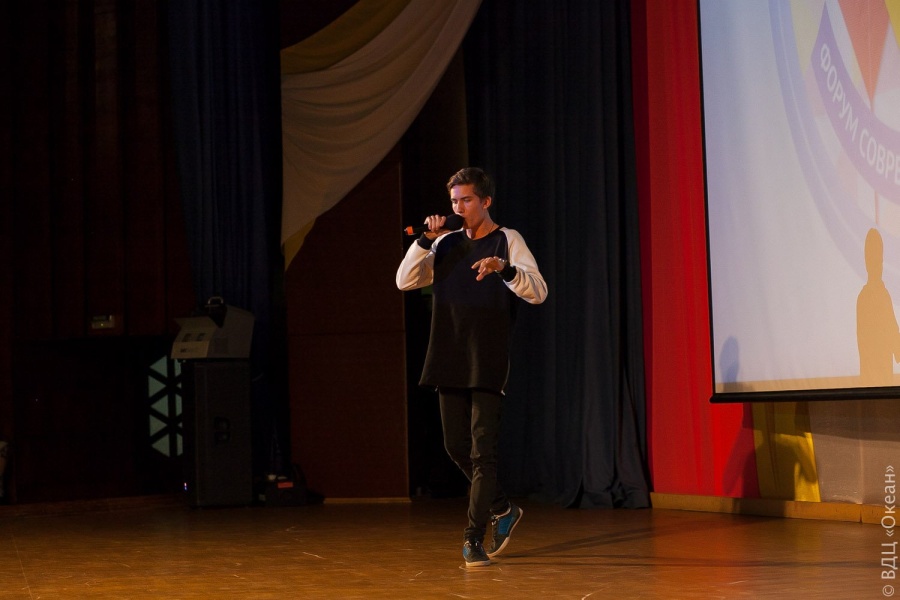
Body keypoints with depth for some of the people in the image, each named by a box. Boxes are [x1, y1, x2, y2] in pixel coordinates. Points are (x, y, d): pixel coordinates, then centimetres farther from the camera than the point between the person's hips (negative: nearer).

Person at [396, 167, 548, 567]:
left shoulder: (508, 241, -1)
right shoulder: (446, 244, 12)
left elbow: (539, 292, -12)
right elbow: (405, 281, 6)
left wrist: (505, 268, -30)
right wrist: (425, 241, -6)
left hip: (488, 363, -5)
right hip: (449, 361, 5)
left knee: (482, 451, -8)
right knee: (456, 446, 9)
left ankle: (473, 540, -7)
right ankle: (503, 510, 29)